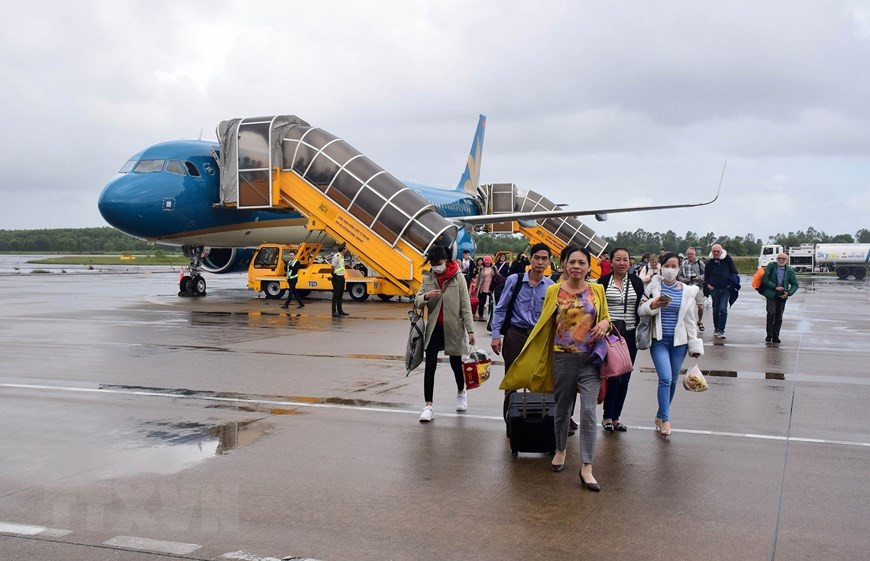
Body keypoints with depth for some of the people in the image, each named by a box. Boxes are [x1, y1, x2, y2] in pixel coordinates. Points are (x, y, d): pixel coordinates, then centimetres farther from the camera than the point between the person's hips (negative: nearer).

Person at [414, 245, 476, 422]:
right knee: (430, 366, -6)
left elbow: (465, 305, -7)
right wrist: (426, 296, -22)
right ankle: (428, 406, -3)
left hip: (453, 327, -2)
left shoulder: (457, 277, -8)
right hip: (434, 327, 2)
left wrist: (470, 330, -9)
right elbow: (417, 301, 1)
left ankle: (461, 392, 43)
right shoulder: (427, 277, 1)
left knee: (456, 363, 15)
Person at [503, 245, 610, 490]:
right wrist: (529, 357, 2)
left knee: (588, 411, -9)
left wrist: (604, 324, -8)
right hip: (563, 358, 0)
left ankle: (586, 468, -6)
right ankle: (561, 449, 39)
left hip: (590, 359, 0)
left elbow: (605, 317, 16)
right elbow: (545, 324, 4)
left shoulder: (597, 290, 3)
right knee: (562, 408, 13)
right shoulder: (554, 291, 0)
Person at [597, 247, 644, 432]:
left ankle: (615, 418, 18)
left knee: (624, 379, 7)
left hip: (630, 334, 4)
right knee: (614, 376, -11)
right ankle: (607, 417, 4)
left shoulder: (637, 282, 6)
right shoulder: (603, 282, -1)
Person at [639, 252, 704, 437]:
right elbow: (640, 310, -1)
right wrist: (653, 305, -21)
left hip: (679, 341, 3)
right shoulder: (653, 287, -2)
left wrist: (694, 345, 6)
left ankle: (660, 416, 26)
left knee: (672, 381, 9)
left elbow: (691, 320, 7)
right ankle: (665, 419, -8)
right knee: (665, 378, -15)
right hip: (659, 340, -2)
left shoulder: (687, 291, 3)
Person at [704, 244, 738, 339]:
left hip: (725, 288, -2)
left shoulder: (727, 259, -1)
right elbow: (706, 276, 13)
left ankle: (721, 331, -12)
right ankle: (716, 328, 27)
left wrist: (731, 283, -4)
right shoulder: (710, 263, 5)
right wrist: (708, 285, -4)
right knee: (715, 310, 10)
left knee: (723, 308, -13)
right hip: (714, 289, 2)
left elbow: (734, 272, 4)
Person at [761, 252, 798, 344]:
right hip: (771, 294, -3)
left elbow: (795, 285, 11)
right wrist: (775, 287, -14)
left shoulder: (790, 270, 6)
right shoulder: (771, 266, -1)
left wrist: (789, 293, -6)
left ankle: (775, 337, 13)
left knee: (779, 317, 4)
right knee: (771, 313, -15)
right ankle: (769, 336, -3)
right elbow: (765, 280, -6)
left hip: (782, 296, 3)